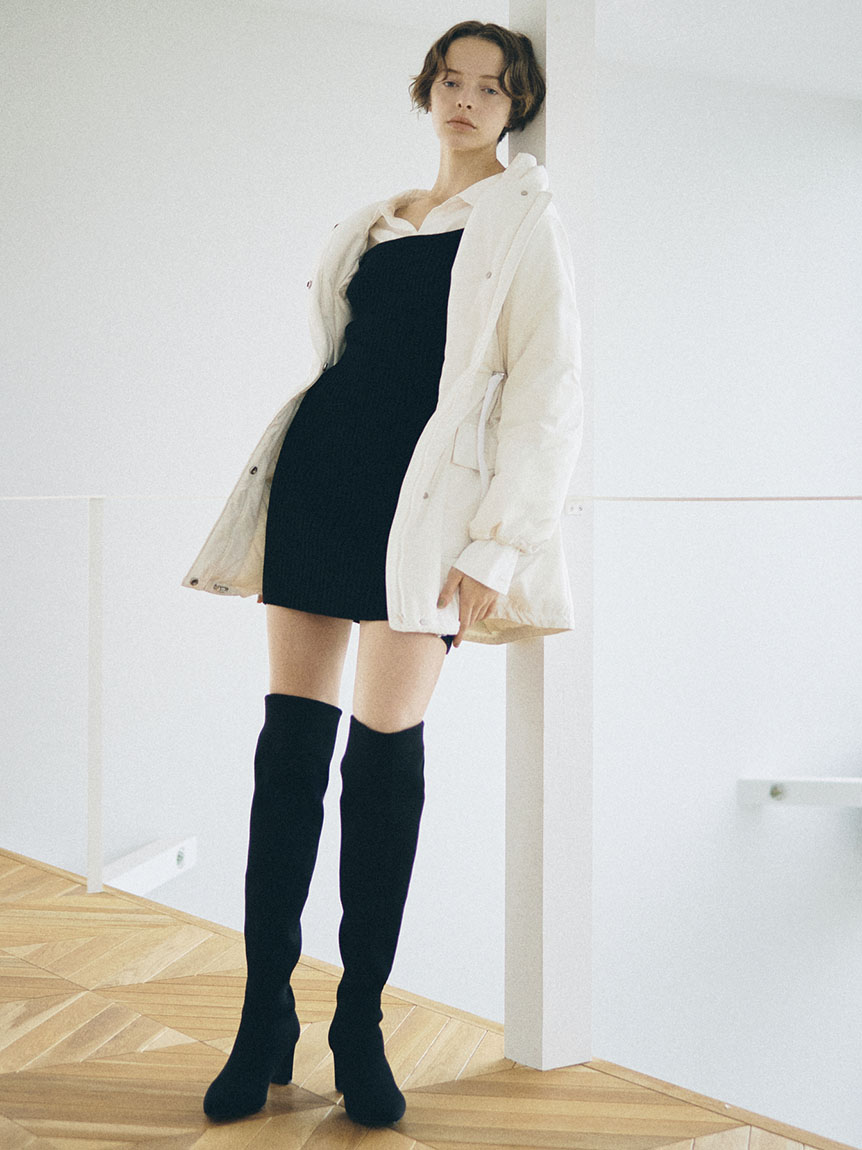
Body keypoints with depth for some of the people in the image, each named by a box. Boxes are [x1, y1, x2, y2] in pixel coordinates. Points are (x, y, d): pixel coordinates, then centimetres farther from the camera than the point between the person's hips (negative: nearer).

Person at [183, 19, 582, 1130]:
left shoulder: (526, 225, 3)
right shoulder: (370, 223, 20)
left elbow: (546, 394, -5)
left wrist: (497, 544, -13)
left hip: (423, 497, -5)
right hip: (319, 475, 5)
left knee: (384, 758, -6)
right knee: (290, 746, 1)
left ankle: (360, 1027, 9)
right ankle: (265, 1018, 11)